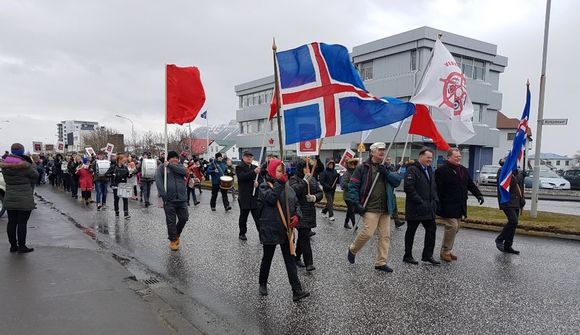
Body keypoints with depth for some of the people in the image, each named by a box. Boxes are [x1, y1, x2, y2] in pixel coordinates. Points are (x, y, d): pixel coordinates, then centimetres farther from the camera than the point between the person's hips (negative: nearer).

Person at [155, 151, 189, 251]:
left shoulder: (180, 166, 13)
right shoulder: (162, 167, 2)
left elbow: (184, 172, -10)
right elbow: (158, 180, -11)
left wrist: (170, 165, -12)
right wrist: (162, 194, -22)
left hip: (182, 198, 3)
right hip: (169, 199, -3)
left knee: (184, 218, 7)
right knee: (171, 221, 2)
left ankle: (177, 234, 32)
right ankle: (173, 240, 15)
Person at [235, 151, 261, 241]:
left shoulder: (255, 167, 13)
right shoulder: (239, 167, -3)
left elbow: (260, 178, 14)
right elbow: (242, 177, -22)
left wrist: (258, 182, -10)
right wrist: (254, 172, -32)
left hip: (255, 196, 3)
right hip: (244, 197, -3)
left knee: (258, 217, -1)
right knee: (243, 216, 11)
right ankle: (242, 233, 26)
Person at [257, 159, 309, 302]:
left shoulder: (288, 187, 7)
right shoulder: (265, 186, -8)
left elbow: (296, 203, 11)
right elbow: (270, 198, -28)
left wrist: (297, 216, -8)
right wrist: (279, 183, -25)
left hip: (286, 230, 4)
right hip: (270, 230, -4)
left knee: (290, 260, 4)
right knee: (267, 258, 13)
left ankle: (297, 291, 5)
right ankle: (263, 283, 36)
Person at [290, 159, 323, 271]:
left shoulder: (312, 179, 12)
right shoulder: (294, 179, -5)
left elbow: (320, 193, 11)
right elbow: (294, 191, -22)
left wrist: (315, 197, -10)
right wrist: (305, 181, -25)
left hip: (310, 212, 6)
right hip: (299, 212, -6)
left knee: (303, 236, 14)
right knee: (305, 237, -9)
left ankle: (297, 257, 28)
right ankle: (308, 263, -6)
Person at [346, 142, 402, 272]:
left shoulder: (386, 168, 15)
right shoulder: (363, 168, -3)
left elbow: (397, 181, 3)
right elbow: (353, 186, -5)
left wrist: (387, 173, -13)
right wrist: (356, 203, -13)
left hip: (385, 208, 6)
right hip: (370, 208, -6)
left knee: (385, 236, 6)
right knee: (367, 233, -14)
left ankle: (381, 263, 17)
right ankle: (353, 250, 14)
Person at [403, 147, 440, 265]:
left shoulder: (430, 170, 15)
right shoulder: (412, 170, -13)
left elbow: (434, 188, 22)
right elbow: (409, 188, -22)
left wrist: (435, 201, 8)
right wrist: (420, 202, -20)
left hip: (428, 208, 8)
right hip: (415, 208, -8)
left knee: (431, 229, 9)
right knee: (411, 231, 4)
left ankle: (428, 255, 21)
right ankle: (407, 256, 16)